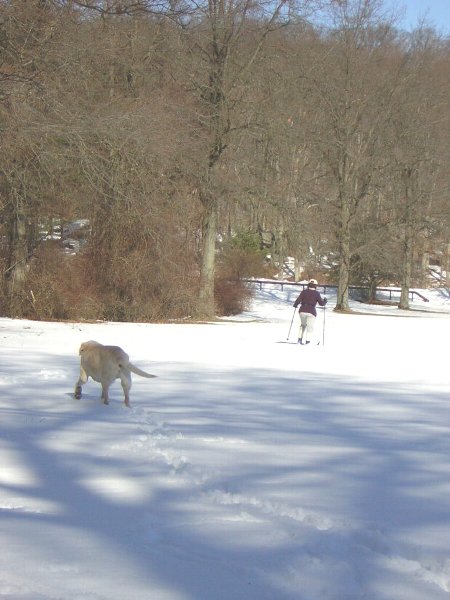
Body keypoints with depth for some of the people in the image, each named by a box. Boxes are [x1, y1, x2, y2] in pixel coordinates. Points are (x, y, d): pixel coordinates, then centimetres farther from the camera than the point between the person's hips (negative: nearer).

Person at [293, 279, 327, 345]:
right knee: (310, 327, 5)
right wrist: (325, 301, 23)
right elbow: (321, 303, 1)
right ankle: (307, 341, -8)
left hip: (302, 311, 3)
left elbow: (298, 300, -2)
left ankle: (300, 338, 15)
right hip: (311, 312, -3)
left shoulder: (304, 292, 3)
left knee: (303, 325, 23)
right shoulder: (316, 293, -1)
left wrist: (295, 305, 19)